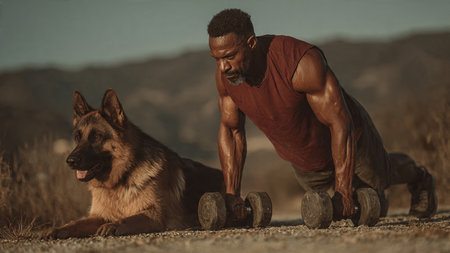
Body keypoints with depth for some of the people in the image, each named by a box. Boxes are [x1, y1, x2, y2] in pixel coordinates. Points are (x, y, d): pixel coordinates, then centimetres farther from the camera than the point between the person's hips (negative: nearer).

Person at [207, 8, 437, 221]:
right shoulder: (225, 75, -24)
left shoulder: (301, 63, -42)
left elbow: (340, 124, -37)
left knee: (382, 175, 24)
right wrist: (232, 194, -13)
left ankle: (418, 179, 58)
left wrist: (343, 192, -38)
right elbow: (230, 130, -9)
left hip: (348, 139, -5)